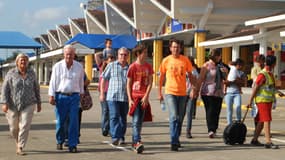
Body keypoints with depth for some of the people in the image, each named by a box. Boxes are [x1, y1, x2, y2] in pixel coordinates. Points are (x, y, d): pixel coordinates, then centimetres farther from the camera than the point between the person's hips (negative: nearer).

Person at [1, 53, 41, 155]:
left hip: (28, 105, 0)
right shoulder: (11, 73, -5)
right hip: (13, 105, 0)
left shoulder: (31, 73, 1)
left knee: (25, 127, -11)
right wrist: (4, 103, -18)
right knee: (14, 128, 9)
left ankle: (20, 149, -6)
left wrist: (39, 103, 10)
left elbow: (36, 88, 9)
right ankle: (18, 142, 37)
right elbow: (5, 89, -8)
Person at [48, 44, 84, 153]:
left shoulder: (79, 67, 6)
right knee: (60, 121, 4)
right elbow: (53, 82, 1)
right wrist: (51, 96, -4)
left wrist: (81, 94, 19)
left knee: (73, 122, -4)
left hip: (74, 96, 1)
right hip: (61, 96, -1)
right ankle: (60, 141, 25)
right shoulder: (57, 66, 1)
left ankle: (72, 145, 1)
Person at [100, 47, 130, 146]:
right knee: (114, 117, -10)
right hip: (113, 97, -2)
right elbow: (104, 79, 9)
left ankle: (121, 137, 20)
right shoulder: (111, 65, 5)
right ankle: (115, 137, -13)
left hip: (126, 98, 2)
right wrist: (102, 93, 4)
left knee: (123, 118, 9)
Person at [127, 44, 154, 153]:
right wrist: (130, 99, -8)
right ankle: (138, 143, -17)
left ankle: (134, 142, 19)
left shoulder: (148, 67, 6)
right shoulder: (133, 67, -3)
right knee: (136, 121, -10)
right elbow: (128, 84, -1)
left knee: (140, 122, 9)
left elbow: (150, 82, 3)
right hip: (134, 97, -4)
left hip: (144, 98, 4)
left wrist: (146, 96, -9)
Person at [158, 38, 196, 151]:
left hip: (182, 93, 3)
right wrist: (159, 92, 5)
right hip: (170, 92, -3)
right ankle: (174, 142, -11)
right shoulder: (166, 60, -1)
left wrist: (193, 89, 6)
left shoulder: (185, 60, 3)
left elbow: (190, 75, 11)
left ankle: (176, 139, 28)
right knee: (174, 117, -13)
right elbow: (161, 77, 6)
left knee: (180, 118, 11)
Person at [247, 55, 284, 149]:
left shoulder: (270, 74, 13)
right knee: (267, 120, -12)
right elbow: (255, 88, -15)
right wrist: (250, 101, -14)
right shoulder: (262, 74, -16)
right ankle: (268, 142, -14)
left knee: (261, 121, 12)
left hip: (269, 100, 9)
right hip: (262, 100, -9)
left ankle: (255, 140, 20)